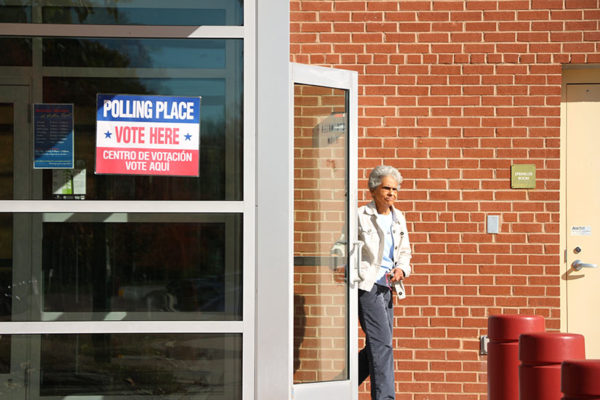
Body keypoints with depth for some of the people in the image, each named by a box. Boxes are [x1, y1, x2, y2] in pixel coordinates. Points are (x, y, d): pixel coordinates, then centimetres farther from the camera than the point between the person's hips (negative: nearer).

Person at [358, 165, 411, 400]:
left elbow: (405, 252, 21)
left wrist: (401, 269, 1)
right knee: (381, 343, -14)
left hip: (386, 287, 7)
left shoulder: (398, 218, 14)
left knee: (377, 347, 9)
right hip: (366, 285, -7)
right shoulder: (360, 216, -3)